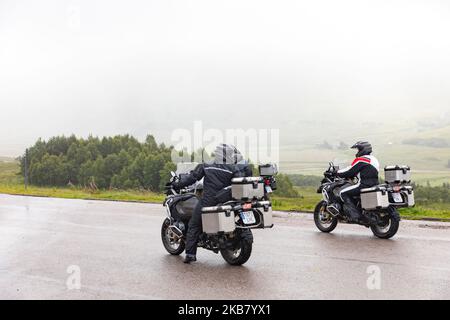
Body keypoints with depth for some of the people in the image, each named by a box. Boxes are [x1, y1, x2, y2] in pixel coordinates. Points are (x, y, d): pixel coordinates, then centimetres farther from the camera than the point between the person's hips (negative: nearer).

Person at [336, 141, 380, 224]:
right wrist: (349, 176, 29)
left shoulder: (360, 160, -8)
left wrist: (337, 173, 5)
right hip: (374, 185, 10)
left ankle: (355, 216, -15)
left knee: (343, 193, -5)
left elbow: (350, 171, -9)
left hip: (364, 185, -10)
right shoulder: (373, 159, 21)